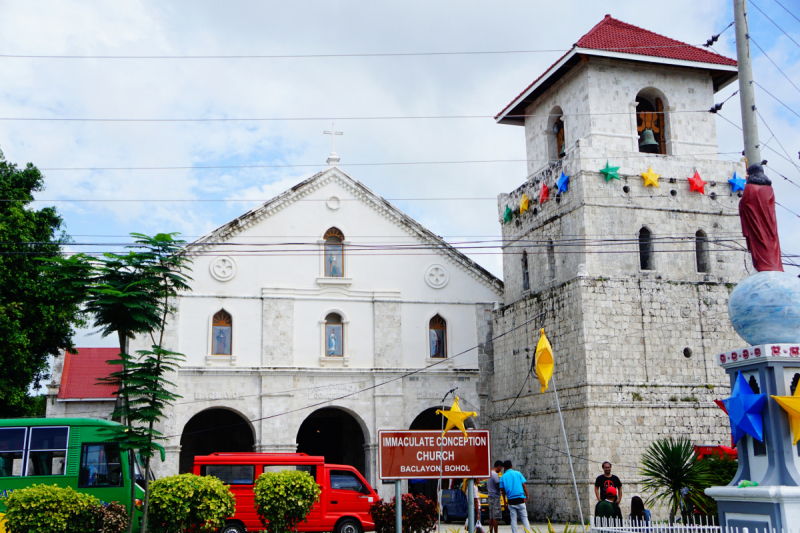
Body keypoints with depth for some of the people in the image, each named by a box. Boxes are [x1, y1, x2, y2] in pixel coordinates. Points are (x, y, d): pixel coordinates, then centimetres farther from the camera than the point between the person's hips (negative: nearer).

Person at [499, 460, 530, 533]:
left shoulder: (503, 477, 5)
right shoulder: (518, 473, 4)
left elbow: (502, 490, 5)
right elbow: (524, 485, 2)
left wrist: (505, 499, 15)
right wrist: (527, 495, 11)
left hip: (511, 500, 1)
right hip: (520, 499, -1)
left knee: (513, 519, 6)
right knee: (524, 517, 3)